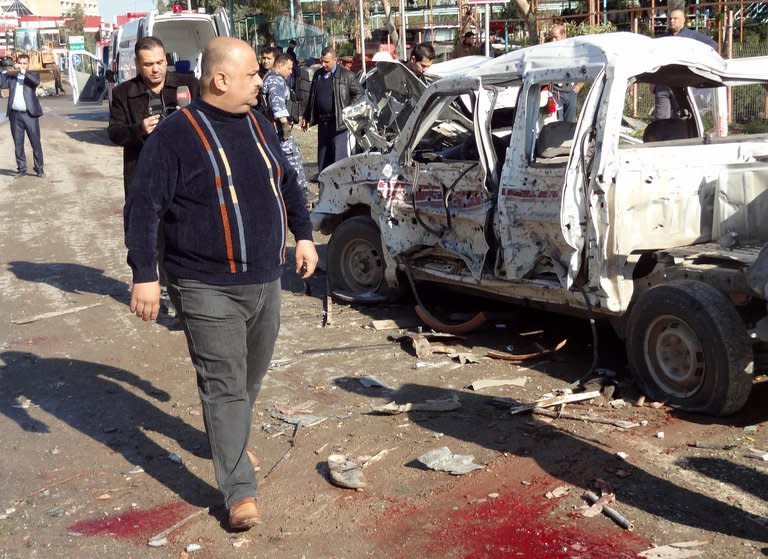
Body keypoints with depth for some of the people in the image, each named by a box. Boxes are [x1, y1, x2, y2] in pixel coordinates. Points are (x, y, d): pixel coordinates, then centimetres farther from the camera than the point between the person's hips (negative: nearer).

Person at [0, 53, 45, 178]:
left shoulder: (33, 75, 6)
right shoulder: (11, 77, 12)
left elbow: (36, 81, -17)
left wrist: (23, 71, -18)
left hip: (30, 114, -3)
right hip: (15, 115, 3)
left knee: (36, 142, -1)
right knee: (18, 144, 8)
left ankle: (39, 168, 7)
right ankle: (21, 169, 16)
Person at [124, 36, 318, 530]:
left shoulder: (258, 124, 9)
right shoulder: (176, 135, -13)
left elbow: (287, 182, 21)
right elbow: (143, 208, -14)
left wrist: (303, 234, 15)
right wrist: (145, 275, -17)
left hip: (265, 281, 7)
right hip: (209, 289, -7)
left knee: (251, 377, 19)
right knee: (225, 386, -4)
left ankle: (233, 440, 44)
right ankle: (240, 492, 2)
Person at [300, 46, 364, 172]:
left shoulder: (346, 75, -5)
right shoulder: (318, 75, 12)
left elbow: (359, 93, -2)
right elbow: (312, 97, 20)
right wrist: (306, 117, 19)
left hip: (339, 122, -6)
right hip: (322, 121, 6)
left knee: (339, 155, -8)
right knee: (323, 155, 13)